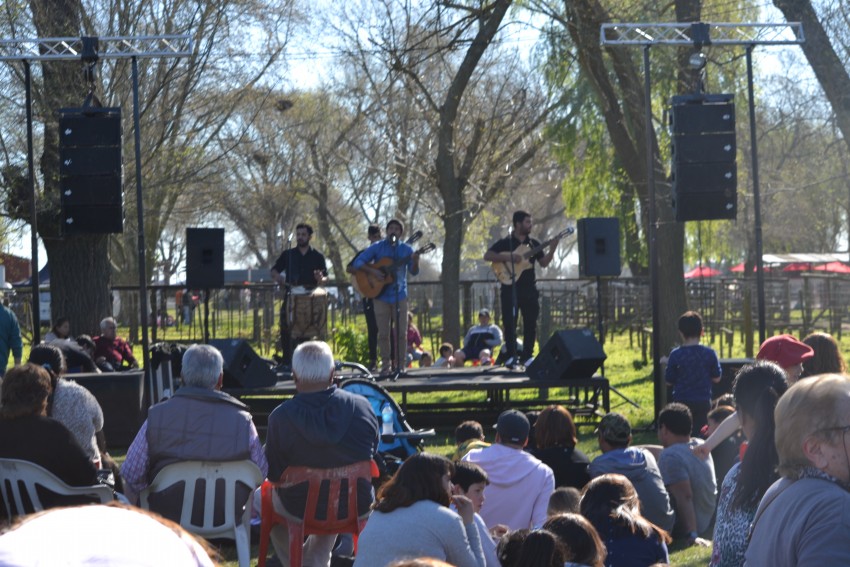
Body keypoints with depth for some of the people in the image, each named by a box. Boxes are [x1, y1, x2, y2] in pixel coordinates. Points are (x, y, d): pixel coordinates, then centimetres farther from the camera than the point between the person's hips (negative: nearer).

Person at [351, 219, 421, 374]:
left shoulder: (406, 249, 5)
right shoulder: (377, 247, 3)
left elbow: (413, 272, -2)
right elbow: (358, 262, 0)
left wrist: (415, 262, -23)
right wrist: (372, 271, -15)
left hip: (399, 296, 0)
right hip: (381, 296, 0)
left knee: (401, 332, -1)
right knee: (383, 333, 1)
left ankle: (399, 364, 7)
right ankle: (386, 364, 8)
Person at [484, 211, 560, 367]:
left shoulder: (534, 243, 10)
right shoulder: (505, 243, -1)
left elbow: (544, 263, 8)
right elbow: (487, 256, -10)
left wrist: (552, 249, -8)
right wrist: (508, 257, -20)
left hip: (529, 289, 4)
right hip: (510, 288, -4)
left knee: (530, 324, 3)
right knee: (509, 323, -4)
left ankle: (527, 356, 10)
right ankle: (511, 357, 2)